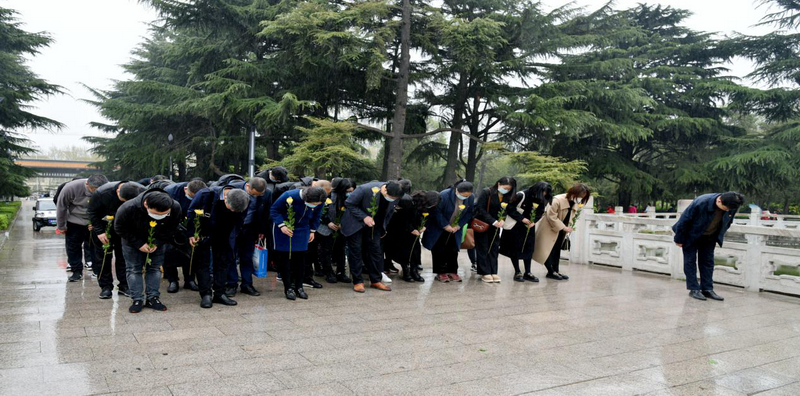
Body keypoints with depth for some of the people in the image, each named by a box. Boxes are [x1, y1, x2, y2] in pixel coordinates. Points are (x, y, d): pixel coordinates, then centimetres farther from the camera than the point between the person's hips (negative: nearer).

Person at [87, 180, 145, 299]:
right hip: (104, 227, -1)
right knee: (103, 257, 1)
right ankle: (106, 286, 11)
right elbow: (92, 212, -13)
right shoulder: (102, 193, -30)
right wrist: (99, 231, -16)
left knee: (124, 257, 4)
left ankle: (124, 285, 12)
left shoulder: (142, 192, -28)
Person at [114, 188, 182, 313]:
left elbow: (172, 228, -11)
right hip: (133, 240, -2)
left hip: (157, 241, 2)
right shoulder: (128, 208, -37)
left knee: (155, 268, 3)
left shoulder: (175, 208, -31)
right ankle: (137, 300, 6)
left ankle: (153, 298, 13)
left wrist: (157, 243, -21)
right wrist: (139, 244, -23)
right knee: (134, 269, -2)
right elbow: (120, 228, -19)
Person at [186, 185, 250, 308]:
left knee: (224, 262, 4)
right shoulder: (206, 194, -31)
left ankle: (219, 293, 13)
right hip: (203, 233, -3)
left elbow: (238, 221, -3)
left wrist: (232, 237, -3)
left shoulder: (245, 200, -23)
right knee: (202, 262, -1)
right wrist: (191, 234, -17)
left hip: (224, 237, 3)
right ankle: (206, 294, 5)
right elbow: (191, 212, -16)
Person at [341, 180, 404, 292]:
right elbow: (349, 204, -20)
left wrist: (383, 226, 6)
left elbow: (389, 210, 4)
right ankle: (357, 281, 5)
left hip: (374, 224, 5)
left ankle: (376, 281, 13)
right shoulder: (365, 190, -32)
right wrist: (364, 217, -26)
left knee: (375, 250, 2)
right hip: (356, 222, -4)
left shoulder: (394, 194, -16)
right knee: (356, 250, -4)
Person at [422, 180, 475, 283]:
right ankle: (441, 272, 9)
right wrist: (445, 225, -20)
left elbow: (470, 213, -3)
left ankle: (452, 271, 21)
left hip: (455, 228, 4)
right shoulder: (444, 195, -28)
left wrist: (459, 225, -10)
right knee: (439, 250, 0)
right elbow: (437, 212, -23)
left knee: (453, 250, 9)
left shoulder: (471, 198, -13)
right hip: (439, 228, -4)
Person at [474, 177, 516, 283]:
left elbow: (506, 210, 2)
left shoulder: (508, 197, 2)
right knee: (483, 248, 0)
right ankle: (485, 273, 3)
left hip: (495, 226, 5)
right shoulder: (486, 192, -14)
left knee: (494, 248, 5)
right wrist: (493, 221, -23)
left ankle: (493, 272, 8)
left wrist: (502, 220, -19)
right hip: (482, 224, -5)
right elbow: (480, 208, -18)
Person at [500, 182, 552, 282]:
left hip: (529, 226, 5)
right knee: (515, 248, 1)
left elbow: (540, 213, 4)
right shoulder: (521, 196, -23)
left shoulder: (542, 200, -7)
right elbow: (510, 209, -18)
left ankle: (527, 273, 11)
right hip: (515, 226, -5)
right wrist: (522, 219, -23)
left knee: (529, 248, 3)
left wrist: (534, 221, -15)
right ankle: (517, 272, 9)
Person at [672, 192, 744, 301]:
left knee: (708, 261, 5)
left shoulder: (731, 207, -19)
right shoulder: (701, 203, -35)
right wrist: (679, 239, -15)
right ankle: (694, 289, 3)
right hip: (692, 234, -4)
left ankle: (708, 289, 11)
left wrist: (719, 237, 12)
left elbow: (728, 222, 5)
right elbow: (684, 219, -23)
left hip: (710, 237, 5)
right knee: (690, 260, -3)